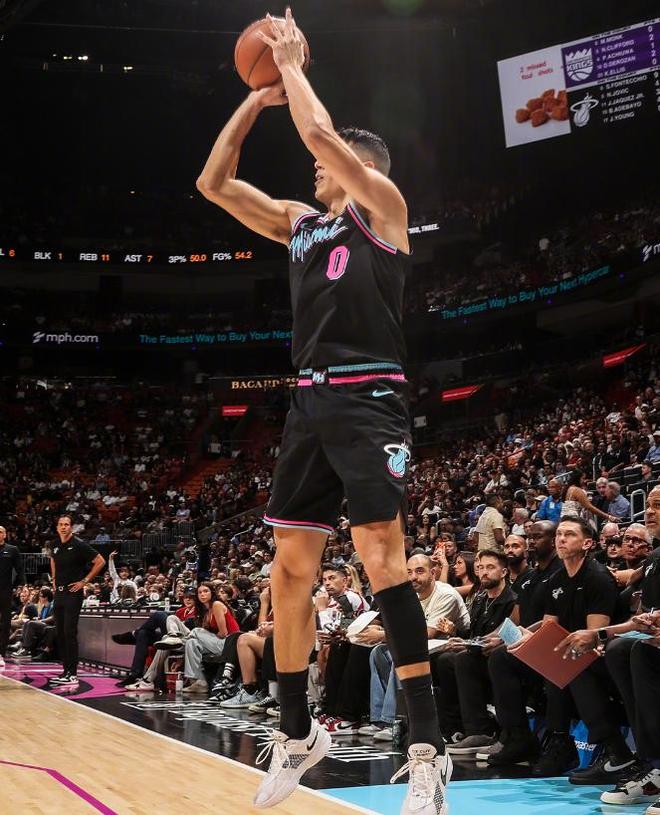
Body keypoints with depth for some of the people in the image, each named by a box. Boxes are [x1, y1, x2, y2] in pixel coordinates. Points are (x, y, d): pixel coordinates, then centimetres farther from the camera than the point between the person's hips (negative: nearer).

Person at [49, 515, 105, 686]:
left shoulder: (79, 545, -10)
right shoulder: (56, 546, 10)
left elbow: (100, 561, -11)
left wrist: (85, 581, -11)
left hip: (73, 593, -7)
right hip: (59, 593, 7)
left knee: (70, 633, -10)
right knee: (60, 633, 8)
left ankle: (73, 674, -8)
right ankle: (66, 671, 15)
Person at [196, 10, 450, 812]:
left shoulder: (382, 207, 1)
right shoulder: (299, 223, 20)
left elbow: (320, 132, -13)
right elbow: (213, 182, 18)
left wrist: (292, 64, 3)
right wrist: (257, 97, 14)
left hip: (368, 400, -8)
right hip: (310, 404, 8)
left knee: (380, 559, -16)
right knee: (290, 569, 8)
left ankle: (427, 748, -12)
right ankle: (296, 733, 21)